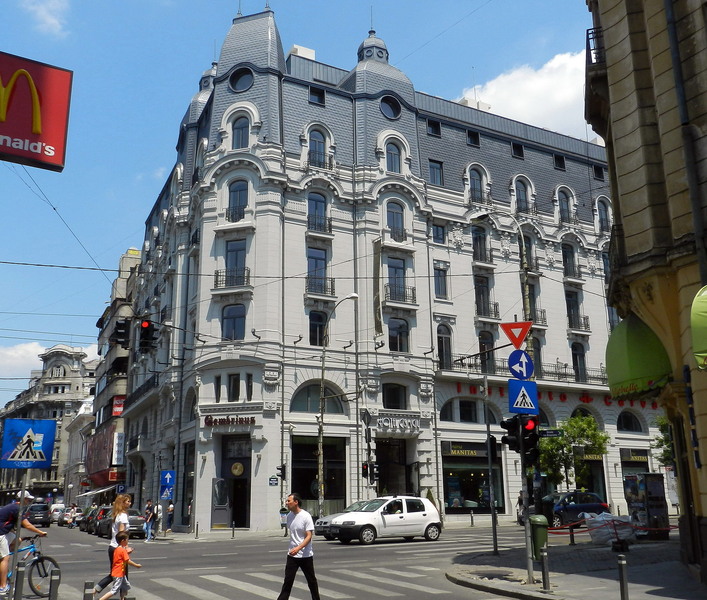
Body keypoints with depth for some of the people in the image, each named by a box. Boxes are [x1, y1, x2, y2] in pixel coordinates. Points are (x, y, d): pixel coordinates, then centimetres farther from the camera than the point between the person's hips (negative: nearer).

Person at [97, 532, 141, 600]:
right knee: (114, 591, -7)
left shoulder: (117, 549, 9)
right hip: (118, 574, -10)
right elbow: (128, 561, -19)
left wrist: (127, 552, 9)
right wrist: (136, 565, -8)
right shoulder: (123, 550, -18)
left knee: (126, 586, 19)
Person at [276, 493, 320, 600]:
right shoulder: (289, 516, 4)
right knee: (287, 581, -1)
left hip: (306, 555, -5)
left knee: (311, 581, 10)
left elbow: (309, 536, -18)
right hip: (292, 555, 5)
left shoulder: (306, 516, -15)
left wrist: (298, 548, -31)